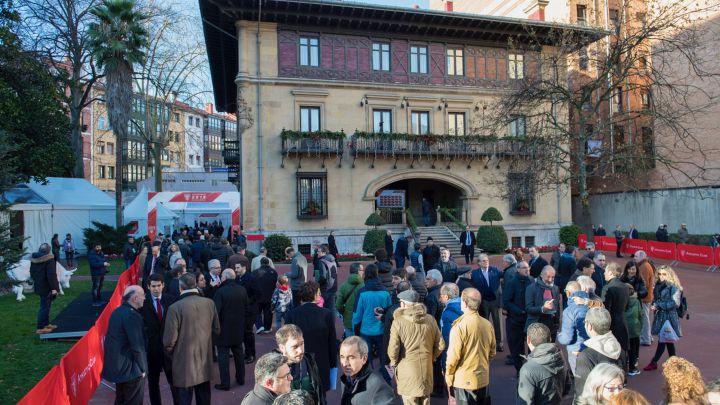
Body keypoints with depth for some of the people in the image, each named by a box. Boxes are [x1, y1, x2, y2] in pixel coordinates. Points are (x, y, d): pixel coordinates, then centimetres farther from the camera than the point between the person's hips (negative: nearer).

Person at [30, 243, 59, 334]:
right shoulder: (49, 259, -18)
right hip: (47, 287, -8)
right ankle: (40, 328, 1)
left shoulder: (34, 259, 7)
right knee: (44, 306, -2)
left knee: (46, 306, 20)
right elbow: (51, 275, -22)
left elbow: (32, 272, 18)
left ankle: (46, 324, 29)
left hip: (38, 286, 8)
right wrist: (53, 288, -20)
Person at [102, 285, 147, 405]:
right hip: (130, 368, -9)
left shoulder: (117, 312, 5)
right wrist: (142, 368, -10)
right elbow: (137, 346, -22)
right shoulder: (132, 316, -23)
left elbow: (115, 339, 12)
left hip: (116, 365, 9)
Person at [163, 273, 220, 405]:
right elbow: (216, 330, 4)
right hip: (205, 361, 4)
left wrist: (170, 353, 6)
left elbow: (169, 340, -15)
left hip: (184, 363, -4)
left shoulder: (175, 307, -18)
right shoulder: (209, 303, -5)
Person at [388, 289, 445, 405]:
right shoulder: (430, 320, -3)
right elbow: (440, 345, 1)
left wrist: (393, 362, 3)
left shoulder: (398, 322, -15)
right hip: (426, 369, 4)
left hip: (407, 369, -4)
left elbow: (393, 349, -16)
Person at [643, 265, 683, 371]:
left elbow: (675, 303, -16)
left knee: (662, 341, -3)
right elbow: (655, 298, 19)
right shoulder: (659, 285, 10)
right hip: (660, 316, 7)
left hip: (669, 317, -7)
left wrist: (659, 305, -16)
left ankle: (654, 362, 3)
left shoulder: (673, 287, -12)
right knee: (668, 341, 15)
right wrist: (654, 305, -2)